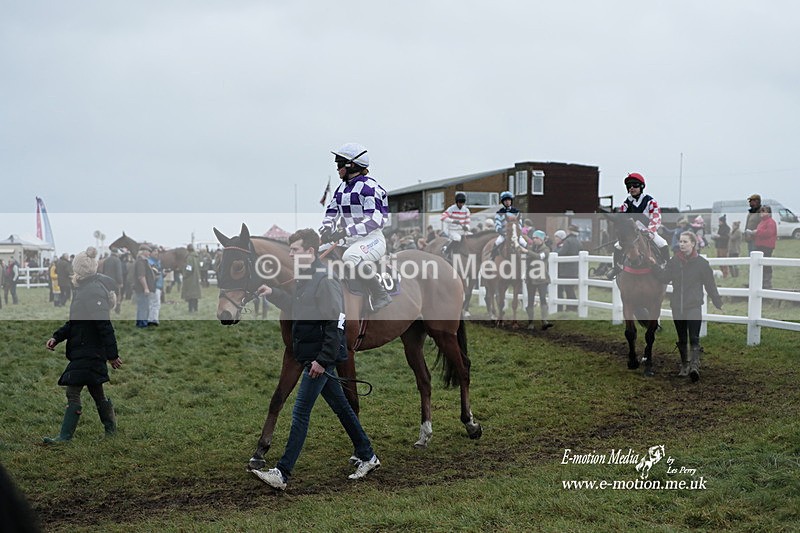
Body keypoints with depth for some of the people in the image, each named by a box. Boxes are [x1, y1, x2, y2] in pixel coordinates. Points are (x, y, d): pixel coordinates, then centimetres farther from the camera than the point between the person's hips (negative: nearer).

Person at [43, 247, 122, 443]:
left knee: (73, 392, -7)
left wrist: (112, 355, -22)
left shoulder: (94, 291, -19)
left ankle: (65, 436, -3)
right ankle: (111, 430, 27)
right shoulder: (84, 289, 14)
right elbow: (74, 322, 21)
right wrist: (56, 337, 9)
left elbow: (105, 326, -22)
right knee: (97, 392, 17)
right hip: (92, 352, 10)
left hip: (87, 352, -10)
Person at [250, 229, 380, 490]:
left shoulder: (325, 280, -17)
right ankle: (367, 457, 27)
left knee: (300, 413, -8)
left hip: (320, 359, -10)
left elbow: (336, 323, -22)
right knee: (340, 406, 16)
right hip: (315, 358, 10)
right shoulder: (305, 280, 13)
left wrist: (323, 359, -24)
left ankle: (282, 473, -6)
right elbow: (298, 307, 30)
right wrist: (274, 294, 18)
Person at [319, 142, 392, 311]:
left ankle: (380, 295, -23)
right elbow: (331, 211, 19)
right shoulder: (342, 187, 15)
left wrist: (347, 231, -29)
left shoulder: (368, 186, -12)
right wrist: (326, 229, -3)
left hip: (372, 239, -9)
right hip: (351, 241, 9)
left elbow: (375, 220, -22)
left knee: (351, 257, -36)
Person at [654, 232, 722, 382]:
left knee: (694, 338, -16)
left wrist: (719, 304, 2)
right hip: (677, 307, 4)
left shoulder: (701, 263, -4)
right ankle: (684, 366, 25)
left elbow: (710, 285, 0)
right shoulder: (674, 261, 5)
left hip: (694, 307, -4)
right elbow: (664, 277, 4)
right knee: (681, 339, 14)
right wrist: (654, 266, -9)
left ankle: (694, 365, -22)